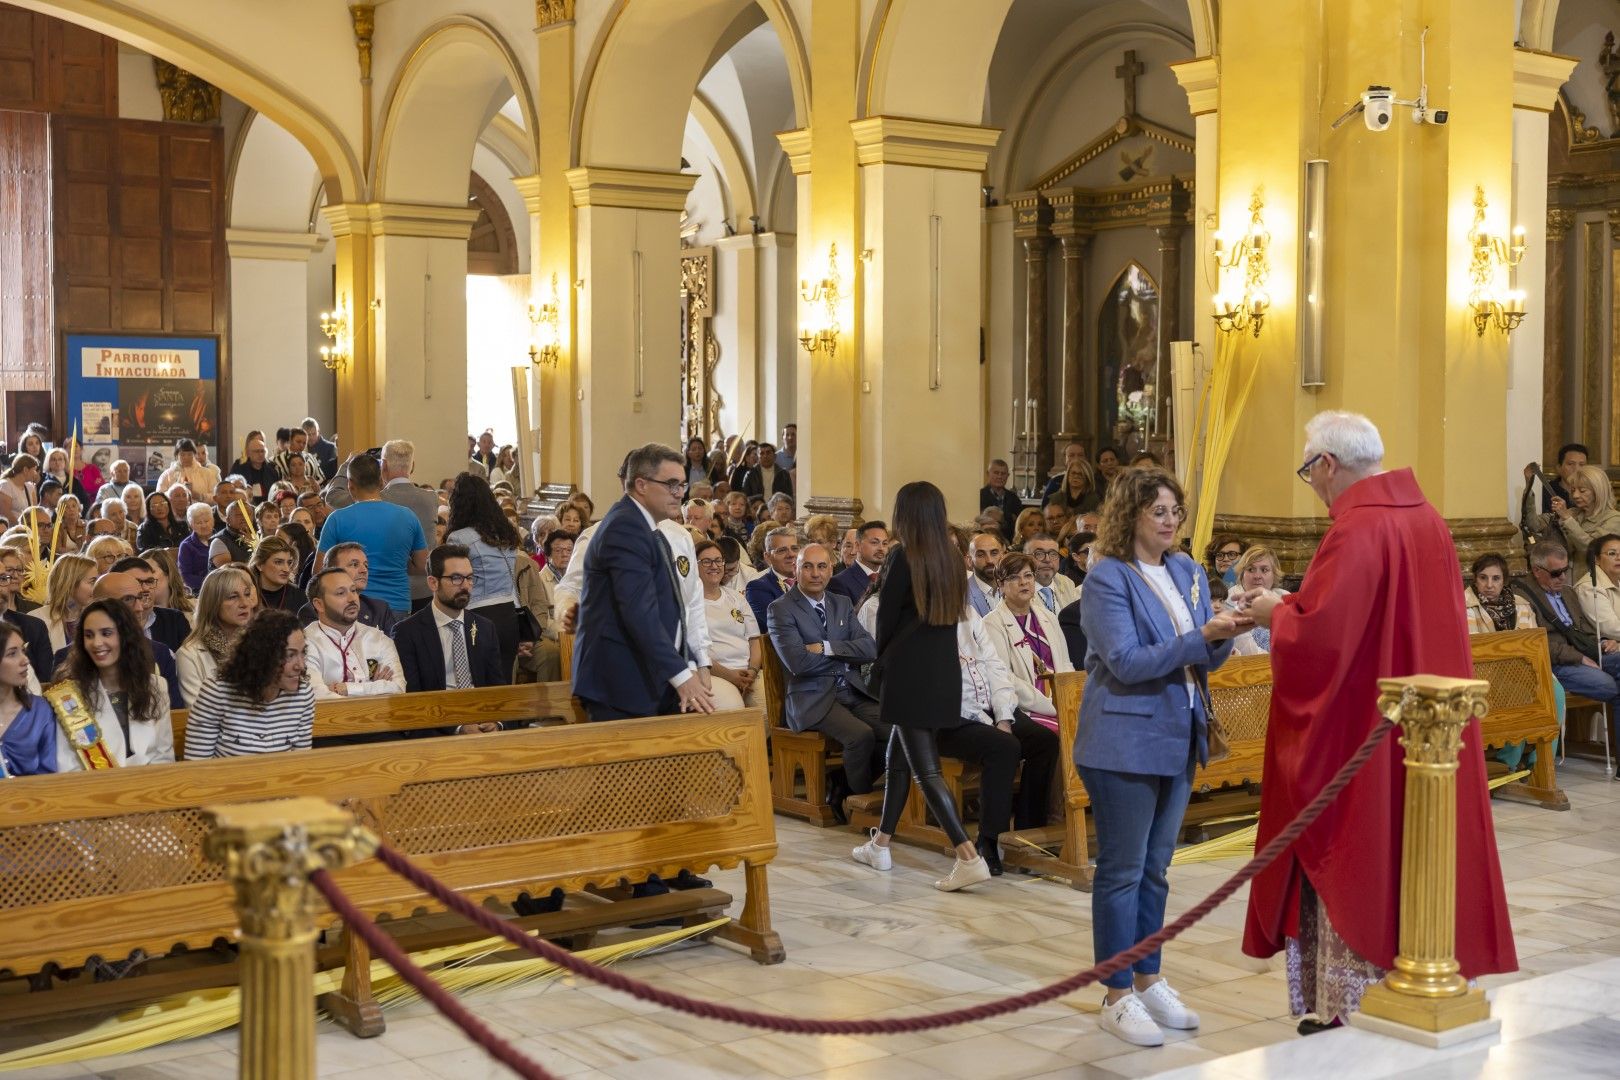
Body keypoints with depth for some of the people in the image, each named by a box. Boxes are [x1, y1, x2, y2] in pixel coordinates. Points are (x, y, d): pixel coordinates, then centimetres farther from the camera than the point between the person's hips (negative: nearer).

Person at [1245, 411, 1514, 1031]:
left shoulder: (1357, 531, -20)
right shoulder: (1427, 520, 7)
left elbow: (1318, 636, -25)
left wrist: (1277, 613, -5)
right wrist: (1298, 607, 14)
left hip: (1359, 736, -8)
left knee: (1354, 870, 1)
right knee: (1414, 859, 15)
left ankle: (1352, 1012, 8)